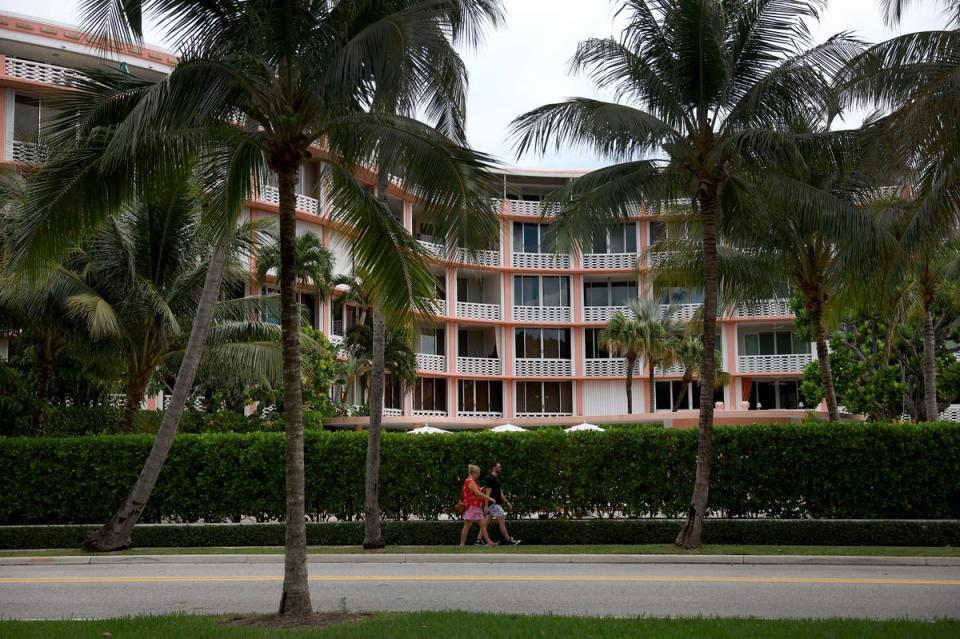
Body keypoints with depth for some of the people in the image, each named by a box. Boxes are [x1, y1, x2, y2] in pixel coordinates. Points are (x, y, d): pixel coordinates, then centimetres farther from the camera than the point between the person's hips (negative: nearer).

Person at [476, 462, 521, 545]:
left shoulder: (496, 479, 18)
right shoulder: (490, 479, -13)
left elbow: (500, 493, 23)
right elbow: (488, 492, -18)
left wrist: (507, 503, 21)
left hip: (497, 503, 10)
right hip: (494, 504, -10)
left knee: (486, 523, 7)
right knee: (502, 522, -5)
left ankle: (479, 540, 7)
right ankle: (508, 540, 1)